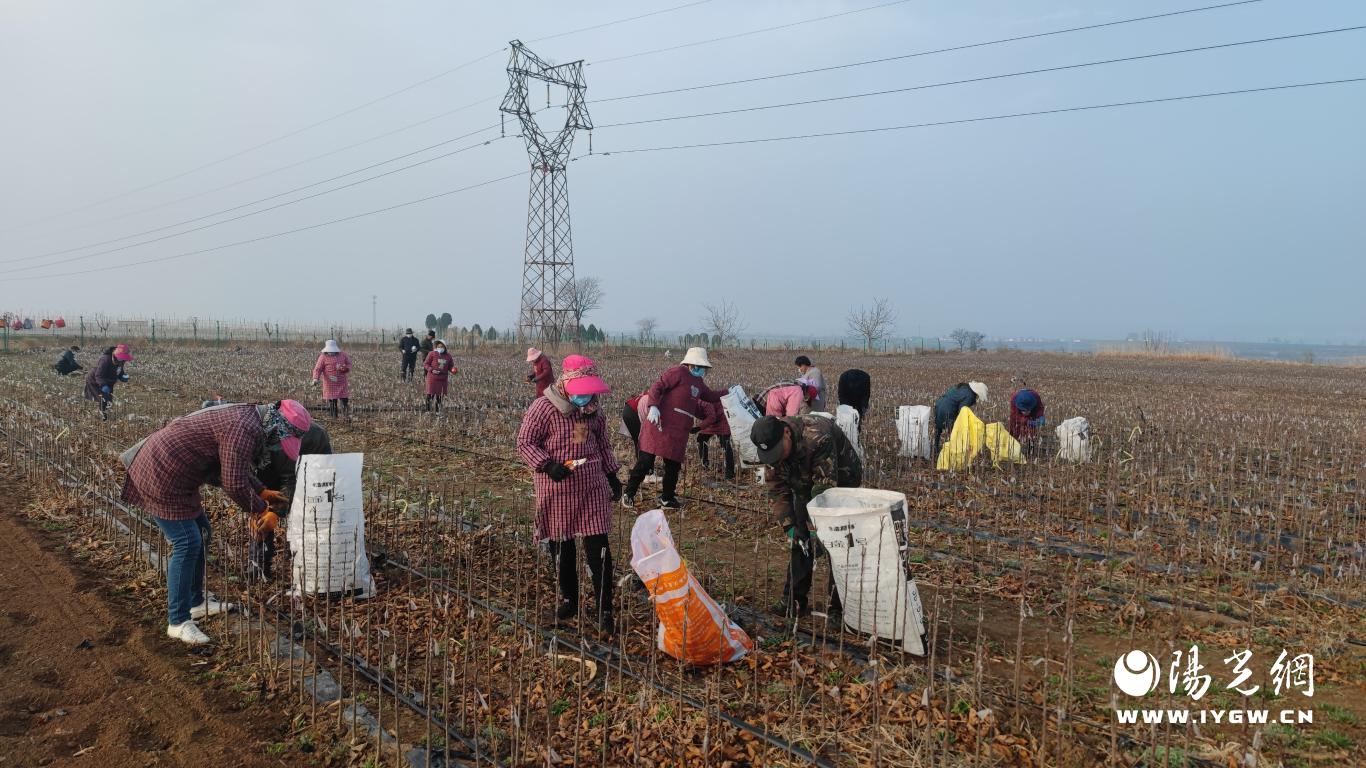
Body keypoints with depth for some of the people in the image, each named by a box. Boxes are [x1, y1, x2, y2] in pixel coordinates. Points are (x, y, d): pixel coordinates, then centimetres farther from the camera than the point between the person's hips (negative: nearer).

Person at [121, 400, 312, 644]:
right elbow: (234, 484, -25)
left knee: (200, 533, 17)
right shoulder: (245, 429, -25)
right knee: (187, 543, -11)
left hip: (174, 475, 11)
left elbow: (237, 468, 24)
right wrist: (260, 509, -9)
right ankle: (178, 622, -4)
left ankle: (196, 602, 29)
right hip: (160, 476, -11)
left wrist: (262, 491, 23)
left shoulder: (247, 418, 8)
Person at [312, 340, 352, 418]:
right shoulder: (323, 357, -2)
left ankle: (348, 416, 5)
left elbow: (349, 364, 14)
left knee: (345, 400, -1)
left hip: (342, 383, 2)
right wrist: (315, 379, -25)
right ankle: (334, 418, 11)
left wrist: (344, 368, -10)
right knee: (332, 402, 2)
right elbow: (317, 369, -8)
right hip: (330, 384, -2)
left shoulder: (342, 355, 7)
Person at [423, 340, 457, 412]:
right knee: (430, 394, -5)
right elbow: (425, 364, -2)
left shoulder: (448, 356, 6)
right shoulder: (432, 354, -5)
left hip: (443, 379, 3)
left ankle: (438, 410, 19)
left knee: (439, 395, 8)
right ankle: (428, 408, 7)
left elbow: (451, 366, 13)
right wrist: (432, 370, -18)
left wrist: (454, 370, -10)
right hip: (432, 377, -3)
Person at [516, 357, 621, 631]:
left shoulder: (593, 408, 3)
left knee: (598, 548, -1)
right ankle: (568, 599, 29)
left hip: (592, 487, 3)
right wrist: (547, 465, -23)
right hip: (557, 489, -3)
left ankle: (604, 608, 7)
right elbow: (524, 443, -10)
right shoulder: (543, 407, -13)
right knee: (561, 546, 10)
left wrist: (612, 474, 15)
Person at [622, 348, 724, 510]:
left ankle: (667, 498, 25)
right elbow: (657, 387, -14)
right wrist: (653, 406, -27)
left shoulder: (697, 382, 20)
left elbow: (710, 396, 33)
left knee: (674, 465, 12)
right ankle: (629, 494, 5)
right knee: (645, 461, -5)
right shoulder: (678, 372, -7)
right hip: (661, 425, -8)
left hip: (679, 432, 9)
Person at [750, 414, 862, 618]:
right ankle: (794, 603, 8)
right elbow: (777, 488, -10)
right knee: (799, 542, 0)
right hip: (806, 485, 6)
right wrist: (789, 526, -18)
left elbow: (825, 487, -36)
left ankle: (839, 605, -1)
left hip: (842, 481, -5)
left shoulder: (818, 438, -39)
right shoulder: (772, 448, -18)